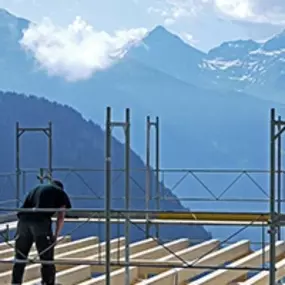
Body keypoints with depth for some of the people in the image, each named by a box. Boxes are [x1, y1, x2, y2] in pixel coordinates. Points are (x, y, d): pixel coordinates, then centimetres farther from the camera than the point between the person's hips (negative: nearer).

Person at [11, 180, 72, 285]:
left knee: (20, 257, 16)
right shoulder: (60, 192, 22)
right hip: (41, 221, -4)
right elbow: (61, 216, 10)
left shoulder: (36, 189, 36)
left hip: (24, 219, 5)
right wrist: (56, 235, 10)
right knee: (47, 259, 4)